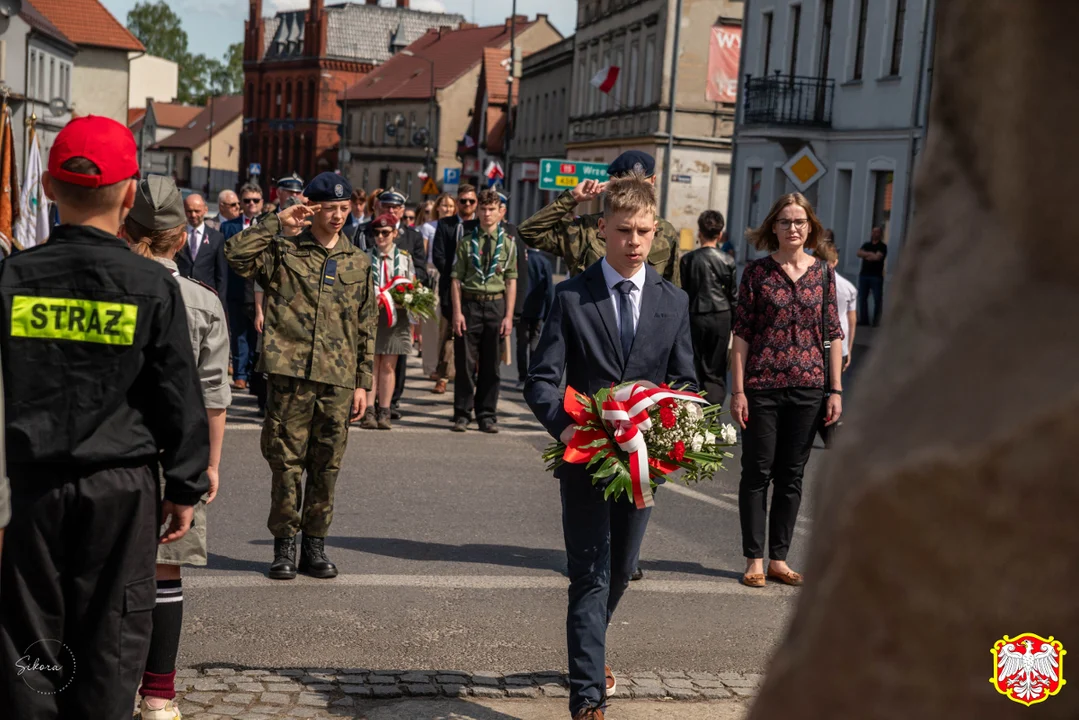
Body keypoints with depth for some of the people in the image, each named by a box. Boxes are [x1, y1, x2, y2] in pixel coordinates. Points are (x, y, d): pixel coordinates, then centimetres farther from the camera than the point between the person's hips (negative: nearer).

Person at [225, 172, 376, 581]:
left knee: (326, 466, 7)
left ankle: (315, 546, 18)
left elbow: (366, 328, 15)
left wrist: (362, 382, 11)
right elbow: (236, 253, -15)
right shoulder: (283, 252, 3)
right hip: (290, 375, -3)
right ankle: (284, 546, 12)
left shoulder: (359, 263, 14)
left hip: (338, 380, 3)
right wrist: (278, 223, -10)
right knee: (286, 462, 0)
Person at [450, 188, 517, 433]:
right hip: (470, 303, -1)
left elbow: (511, 281, 5)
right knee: (466, 362, 1)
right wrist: (457, 312, -7)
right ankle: (462, 414, 9)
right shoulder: (467, 240, 2)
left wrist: (509, 316, -1)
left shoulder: (507, 242, 5)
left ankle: (487, 415, 14)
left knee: (491, 365, 6)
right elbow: (456, 278, 1)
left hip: (496, 304, 1)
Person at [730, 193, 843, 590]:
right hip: (762, 385, -2)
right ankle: (754, 559, 12)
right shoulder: (757, 271, -1)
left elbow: (833, 334, 8)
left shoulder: (822, 273, 7)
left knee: (792, 475, 8)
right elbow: (742, 332, -2)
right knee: (757, 472, 3)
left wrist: (836, 389, 3)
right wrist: (738, 389, -8)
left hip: (807, 387, 3)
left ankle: (779, 558, 17)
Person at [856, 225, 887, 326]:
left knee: (877, 299, -5)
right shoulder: (866, 245, 16)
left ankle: (876, 321, -2)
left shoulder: (882, 246, -1)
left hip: (876, 276, -5)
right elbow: (859, 253, 0)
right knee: (862, 298, 5)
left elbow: (877, 257, -15)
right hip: (864, 274, 5)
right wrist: (871, 254, -12)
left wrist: (866, 255, -3)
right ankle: (864, 320, 11)